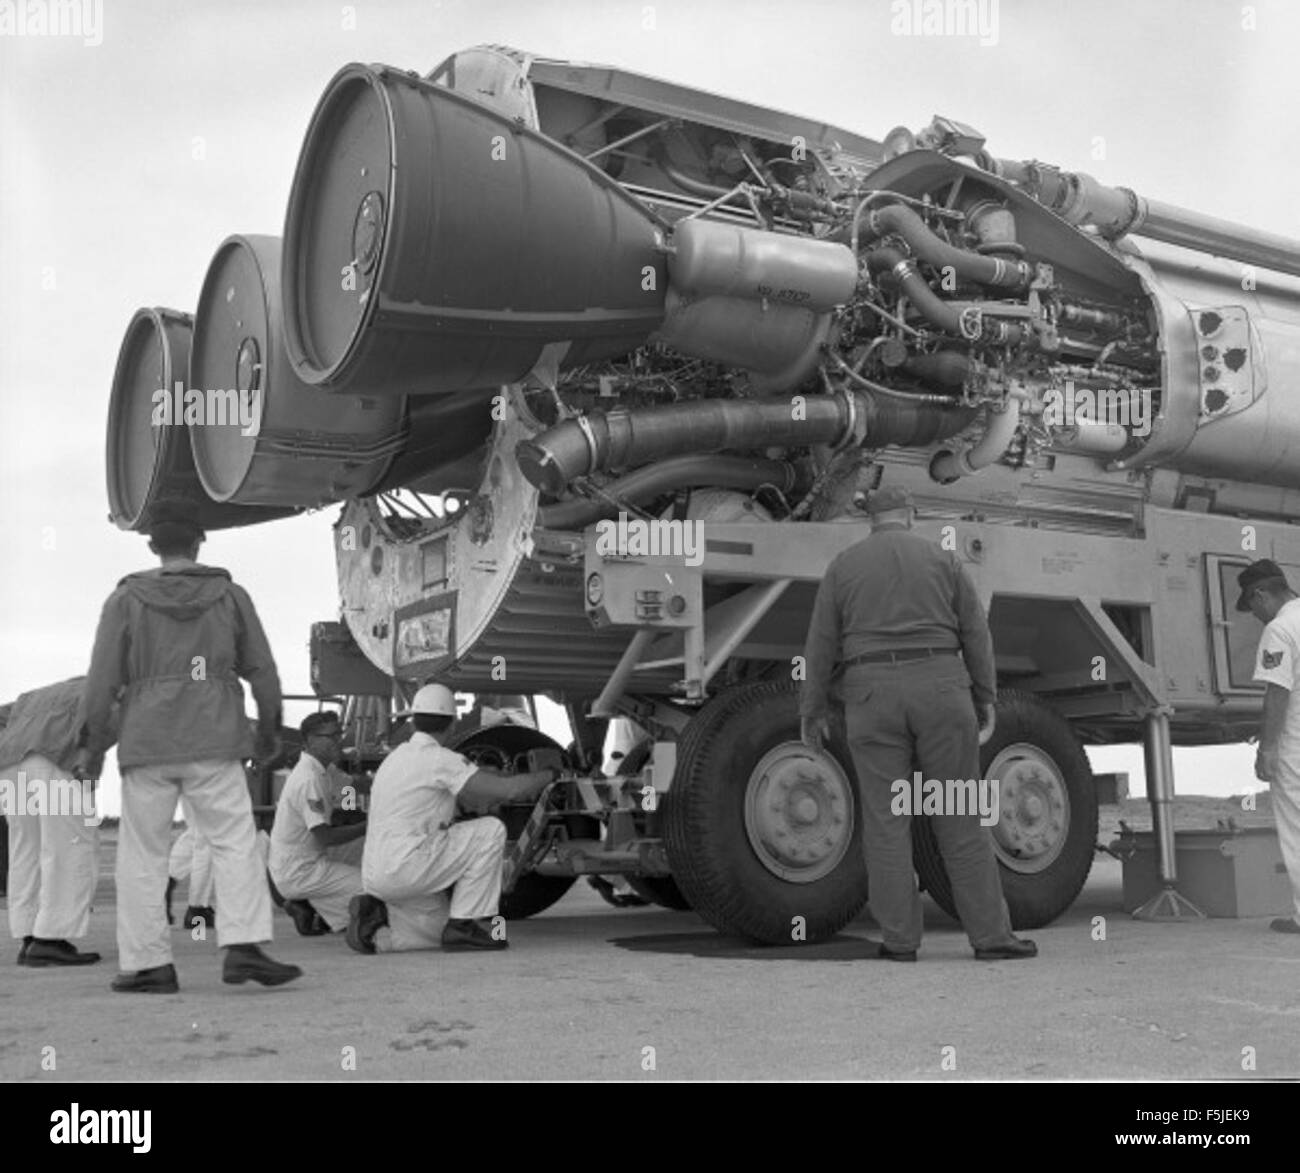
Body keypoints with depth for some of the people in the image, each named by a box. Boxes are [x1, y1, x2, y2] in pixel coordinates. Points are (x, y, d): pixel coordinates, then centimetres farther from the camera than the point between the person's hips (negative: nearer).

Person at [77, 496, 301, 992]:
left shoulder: (126, 599, 3)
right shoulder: (230, 595, 5)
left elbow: (102, 681, 1)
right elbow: (263, 673, 7)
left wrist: (94, 745, 11)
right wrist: (269, 731, 20)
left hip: (146, 747, 0)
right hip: (214, 745, 0)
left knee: (142, 855, 8)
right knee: (236, 844, 2)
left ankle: (147, 963, 9)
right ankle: (243, 946, -11)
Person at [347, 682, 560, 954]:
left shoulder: (396, 757, 16)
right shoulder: (439, 759, -12)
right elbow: (508, 789, -15)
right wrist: (548, 775, 0)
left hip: (376, 875, 9)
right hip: (404, 868, -9)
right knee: (491, 830, -7)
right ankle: (464, 925, -6)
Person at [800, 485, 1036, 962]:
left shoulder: (844, 565, 8)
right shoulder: (942, 559, 8)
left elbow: (821, 644, 6)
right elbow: (976, 633, 5)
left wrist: (814, 711, 11)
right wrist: (985, 698, 11)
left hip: (873, 693, 0)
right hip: (939, 687, 0)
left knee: (885, 820, 3)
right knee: (960, 817, 5)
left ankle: (900, 939, 5)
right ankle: (990, 935, 8)